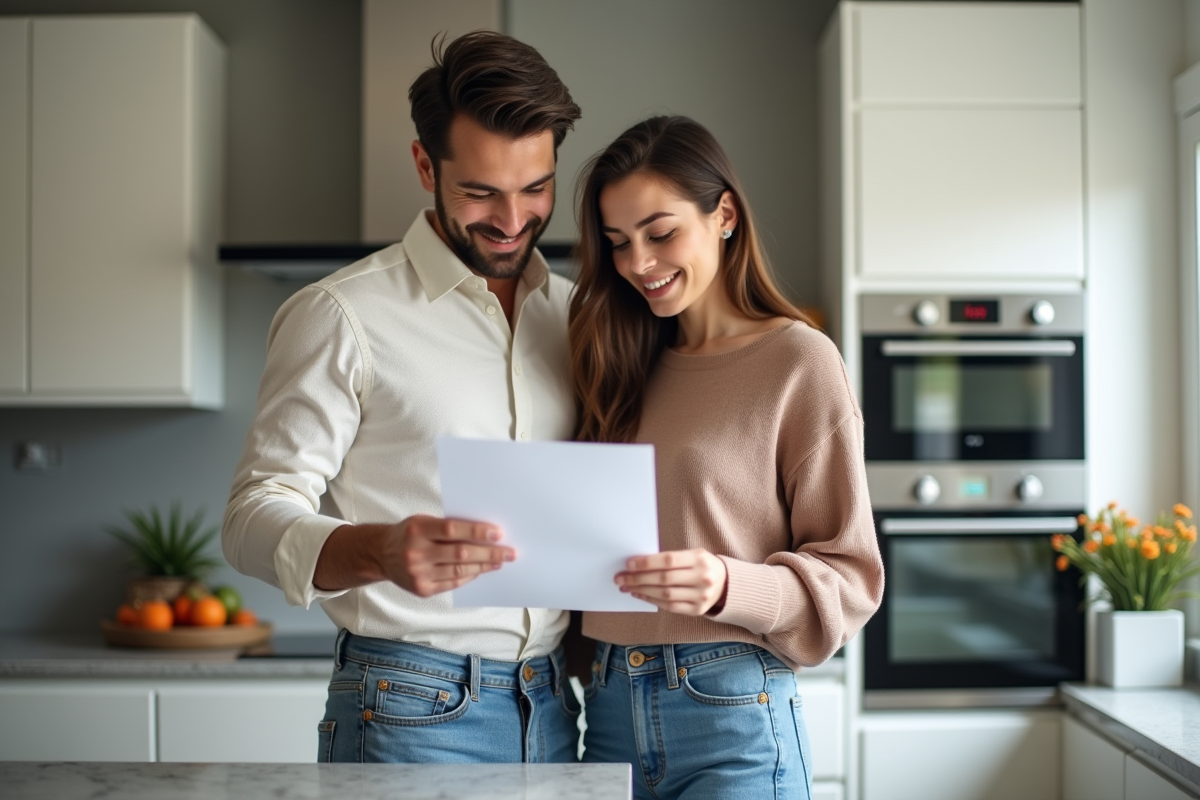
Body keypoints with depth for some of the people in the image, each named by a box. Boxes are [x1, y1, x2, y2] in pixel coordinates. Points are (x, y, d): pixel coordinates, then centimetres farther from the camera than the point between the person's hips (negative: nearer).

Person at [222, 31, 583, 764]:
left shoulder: (574, 315, 9)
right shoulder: (342, 316, -8)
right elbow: (256, 517, -12)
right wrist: (381, 552, -31)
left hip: (550, 706, 5)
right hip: (412, 715, -5)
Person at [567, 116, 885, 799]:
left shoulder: (799, 361, -5)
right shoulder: (627, 368, 11)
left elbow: (850, 577, -7)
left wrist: (727, 586, -22)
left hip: (732, 716, -5)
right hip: (611, 708, 5)